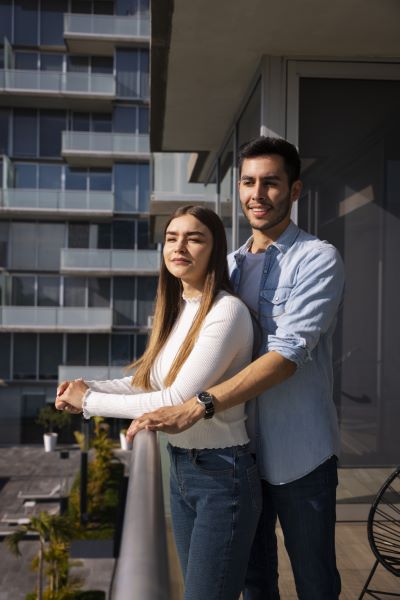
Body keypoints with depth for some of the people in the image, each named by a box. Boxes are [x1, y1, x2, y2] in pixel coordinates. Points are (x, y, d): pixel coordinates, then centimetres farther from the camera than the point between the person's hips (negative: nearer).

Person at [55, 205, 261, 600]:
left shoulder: (227, 312, -19)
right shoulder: (175, 309, 7)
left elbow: (178, 400, -24)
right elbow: (152, 382, 13)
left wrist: (90, 402, -14)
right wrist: (89, 387, -3)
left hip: (222, 476, -8)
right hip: (180, 469, 8)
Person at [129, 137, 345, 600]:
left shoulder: (317, 259, -10)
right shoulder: (227, 266, 9)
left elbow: (288, 353, -23)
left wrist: (195, 407, -34)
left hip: (299, 454, -5)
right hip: (241, 449, 5)